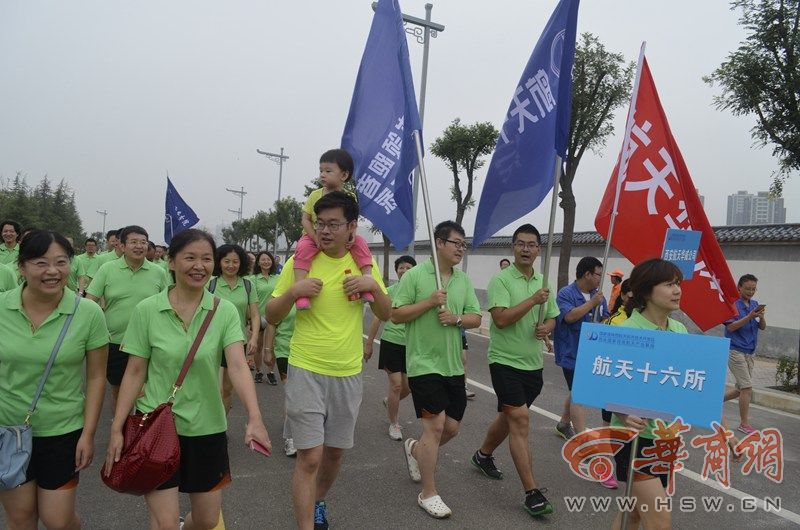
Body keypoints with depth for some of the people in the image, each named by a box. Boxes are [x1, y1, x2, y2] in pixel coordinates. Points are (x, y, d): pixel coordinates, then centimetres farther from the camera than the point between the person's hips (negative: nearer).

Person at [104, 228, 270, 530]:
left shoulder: (225, 311, -8)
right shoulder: (147, 310, -8)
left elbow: (237, 366, -19)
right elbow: (135, 372, -3)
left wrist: (254, 419, -32)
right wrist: (117, 428, -5)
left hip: (207, 428, 2)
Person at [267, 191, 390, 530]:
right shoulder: (300, 261, -6)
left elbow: (386, 315, 6)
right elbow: (271, 317, -2)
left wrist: (374, 285, -13)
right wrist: (293, 291, -21)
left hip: (348, 374, 3)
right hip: (306, 372, -3)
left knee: (335, 452, 18)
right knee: (309, 457, -6)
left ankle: (318, 502, 44)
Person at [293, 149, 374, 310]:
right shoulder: (315, 195, -6)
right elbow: (306, 220, -5)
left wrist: (352, 236, -24)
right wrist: (316, 239, -19)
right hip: (313, 236, -1)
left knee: (360, 242, -21)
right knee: (303, 247, -32)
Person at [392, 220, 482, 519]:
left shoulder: (464, 280, 8)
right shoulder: (415, 275, -8)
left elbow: (476, 318, 9)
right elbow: (396, 316, -10)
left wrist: (456, 319, -11)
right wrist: (429, 301, -20)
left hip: (453, 365, 6)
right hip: (424, 364, -6)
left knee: (452, 427, 11)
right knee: (435, 425, -7)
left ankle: (415, 450, 41)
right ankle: (428, 494, 9)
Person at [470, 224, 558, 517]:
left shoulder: (543, 283, 9)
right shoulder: (501, 279, -11)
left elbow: (552, 317, 17)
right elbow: (501, 318, -21)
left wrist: (546, 328, -5)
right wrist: (533, 300, -20)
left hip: (533, 363, 7)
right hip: (505, 361, -7)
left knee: (509, 417, 19)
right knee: (520, 420, -11)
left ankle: (483, 455, 43)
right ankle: (532, 492, -6)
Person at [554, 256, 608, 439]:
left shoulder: (598, 296, 9)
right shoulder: (566, 293, -12)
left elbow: (606, 319, 17)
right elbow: (569, 316, -26)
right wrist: (592, 303, -20)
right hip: (572, 353, -7)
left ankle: (563, 424, 35)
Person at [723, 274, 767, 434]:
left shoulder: (755, 304, 10)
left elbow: (762, 327, 8)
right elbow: (730, 327, -16)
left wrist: (761, 316, -12)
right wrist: (749, 317, -24)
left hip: (750, 352, 7)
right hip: (735, 351, -7)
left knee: (741, 389, 11)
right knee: (747, 388, -7)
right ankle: (744, 424, 3)